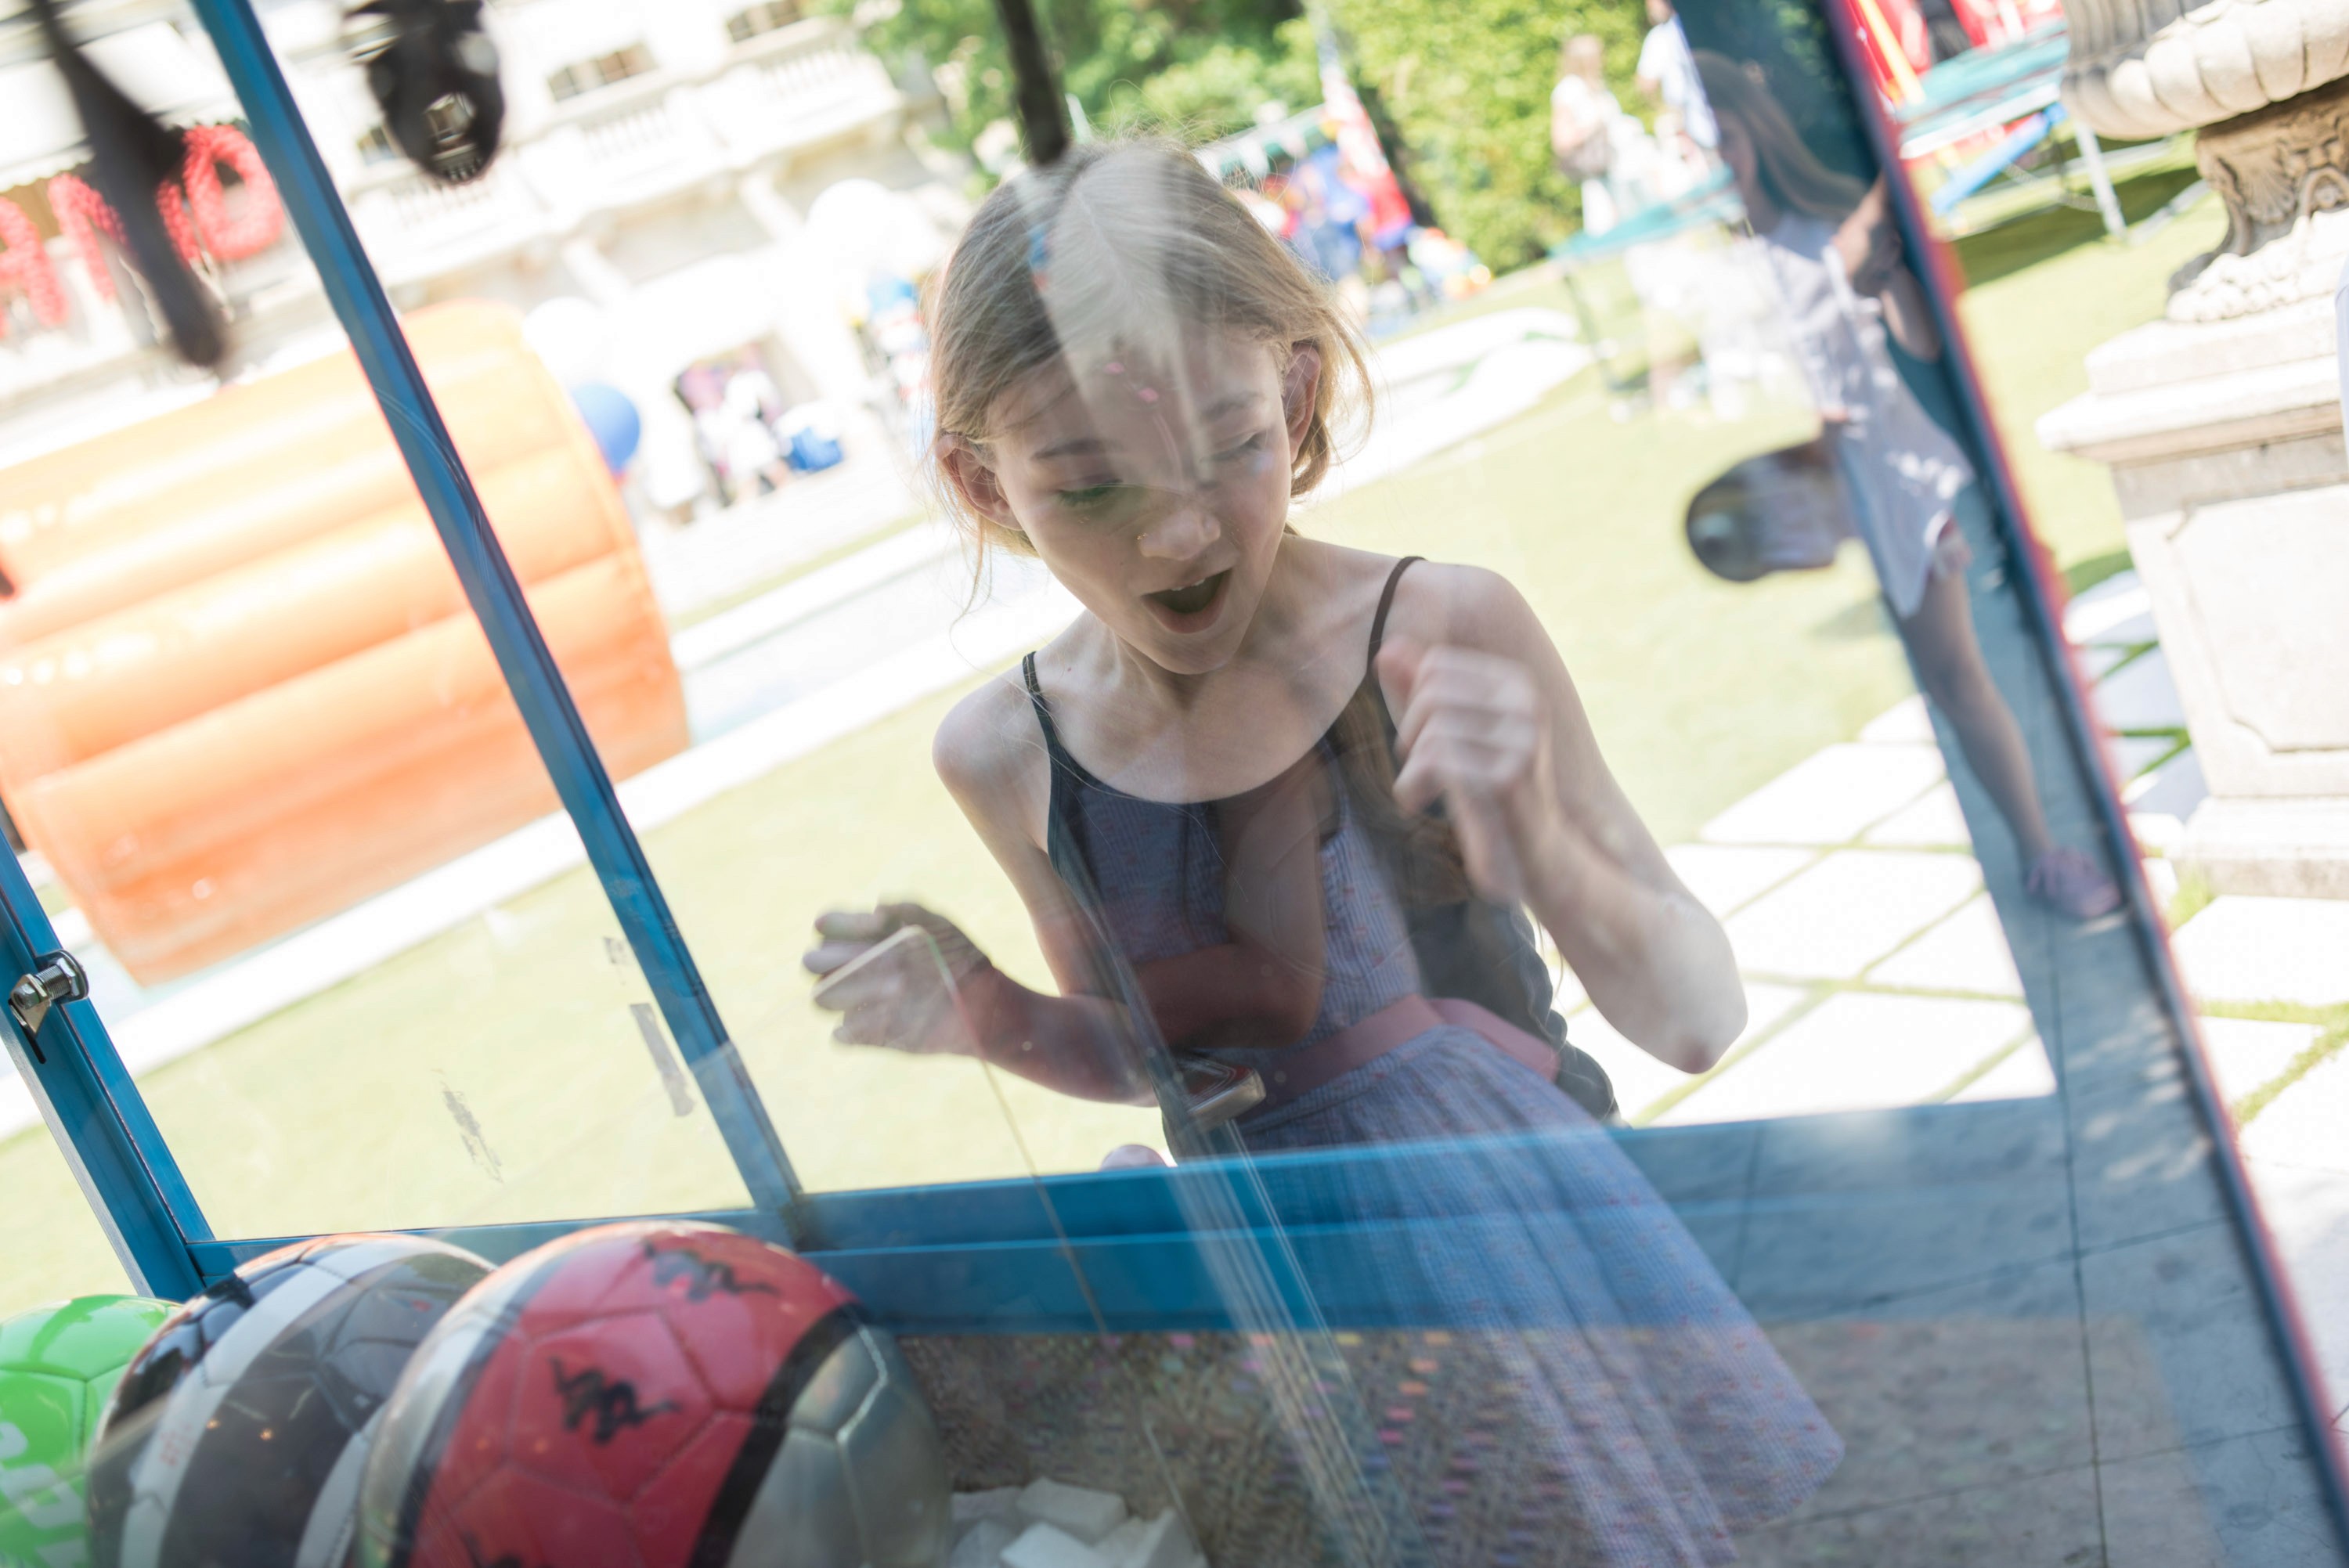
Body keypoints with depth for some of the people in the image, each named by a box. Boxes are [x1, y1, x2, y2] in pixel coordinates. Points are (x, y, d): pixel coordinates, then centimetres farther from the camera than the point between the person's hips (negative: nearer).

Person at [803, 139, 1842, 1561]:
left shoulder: (1445, 632, -19)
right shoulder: (1005, 755, -8)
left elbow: (1699, 1021, -14)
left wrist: (1545, 854, -32)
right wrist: (992, 1020, -11)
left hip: (1531, 1237, -2)